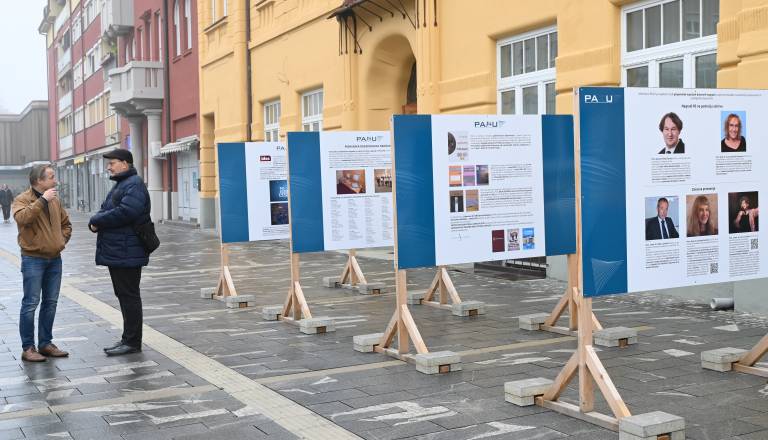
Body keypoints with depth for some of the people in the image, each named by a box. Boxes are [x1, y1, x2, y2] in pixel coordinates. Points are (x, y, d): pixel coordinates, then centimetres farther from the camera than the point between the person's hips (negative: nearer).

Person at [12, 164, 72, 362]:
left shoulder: (55, 200, 12)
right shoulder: (22, 199, -7)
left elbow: (66, 223, 23)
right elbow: (21, 218, -29)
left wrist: (62, 240, 7)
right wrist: (42, 200, -27)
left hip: (54, 259, 6)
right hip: (33, 259, -6)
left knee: (50, 302, 10)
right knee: (31, 303, -5)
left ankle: (45, 343, 20)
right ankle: (28, 348, 1)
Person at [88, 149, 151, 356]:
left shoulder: (134, 184, -13)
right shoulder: (120, 184, 20)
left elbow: (125, 212, -26)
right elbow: (106, 210, 21)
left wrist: (96, 220, -14)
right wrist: (96, 221, -3)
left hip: (126, 252, -10)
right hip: (115, 252, 10)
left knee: (129, 296, -4)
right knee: (124, 295, 14)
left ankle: (132, 341, 2)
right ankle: (128, 339, 22)